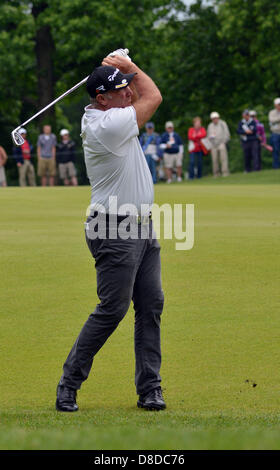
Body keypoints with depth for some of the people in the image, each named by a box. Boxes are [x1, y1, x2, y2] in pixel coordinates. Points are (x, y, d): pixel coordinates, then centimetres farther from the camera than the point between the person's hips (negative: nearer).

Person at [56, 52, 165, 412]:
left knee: (151, 306, 5)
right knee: (112, 309, -9)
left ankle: (149, 389, 6)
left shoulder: (100, 115, 9)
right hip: (115, 231, -10)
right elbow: (153, 96, -8)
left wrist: (122, 70, 11)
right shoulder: (107, 125, -20)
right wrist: (129, 66, 5)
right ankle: (68, 385, -1)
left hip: (142, 227, 10)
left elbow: (143, 95, 27)